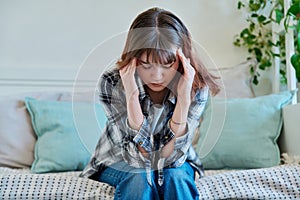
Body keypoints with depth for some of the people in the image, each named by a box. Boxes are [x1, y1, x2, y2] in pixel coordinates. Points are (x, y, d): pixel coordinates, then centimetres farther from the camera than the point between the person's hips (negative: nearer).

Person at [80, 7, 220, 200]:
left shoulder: (197, 88, -23)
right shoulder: (112, 83, -26)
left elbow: (168, 158, -26)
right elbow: (139, 157, -28)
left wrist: (183, 97, -38)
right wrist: (131, 95, -41)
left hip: (173, 164, 1)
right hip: (121, 164, 0)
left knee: (175, 178, -31)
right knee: (139, 178, -32)